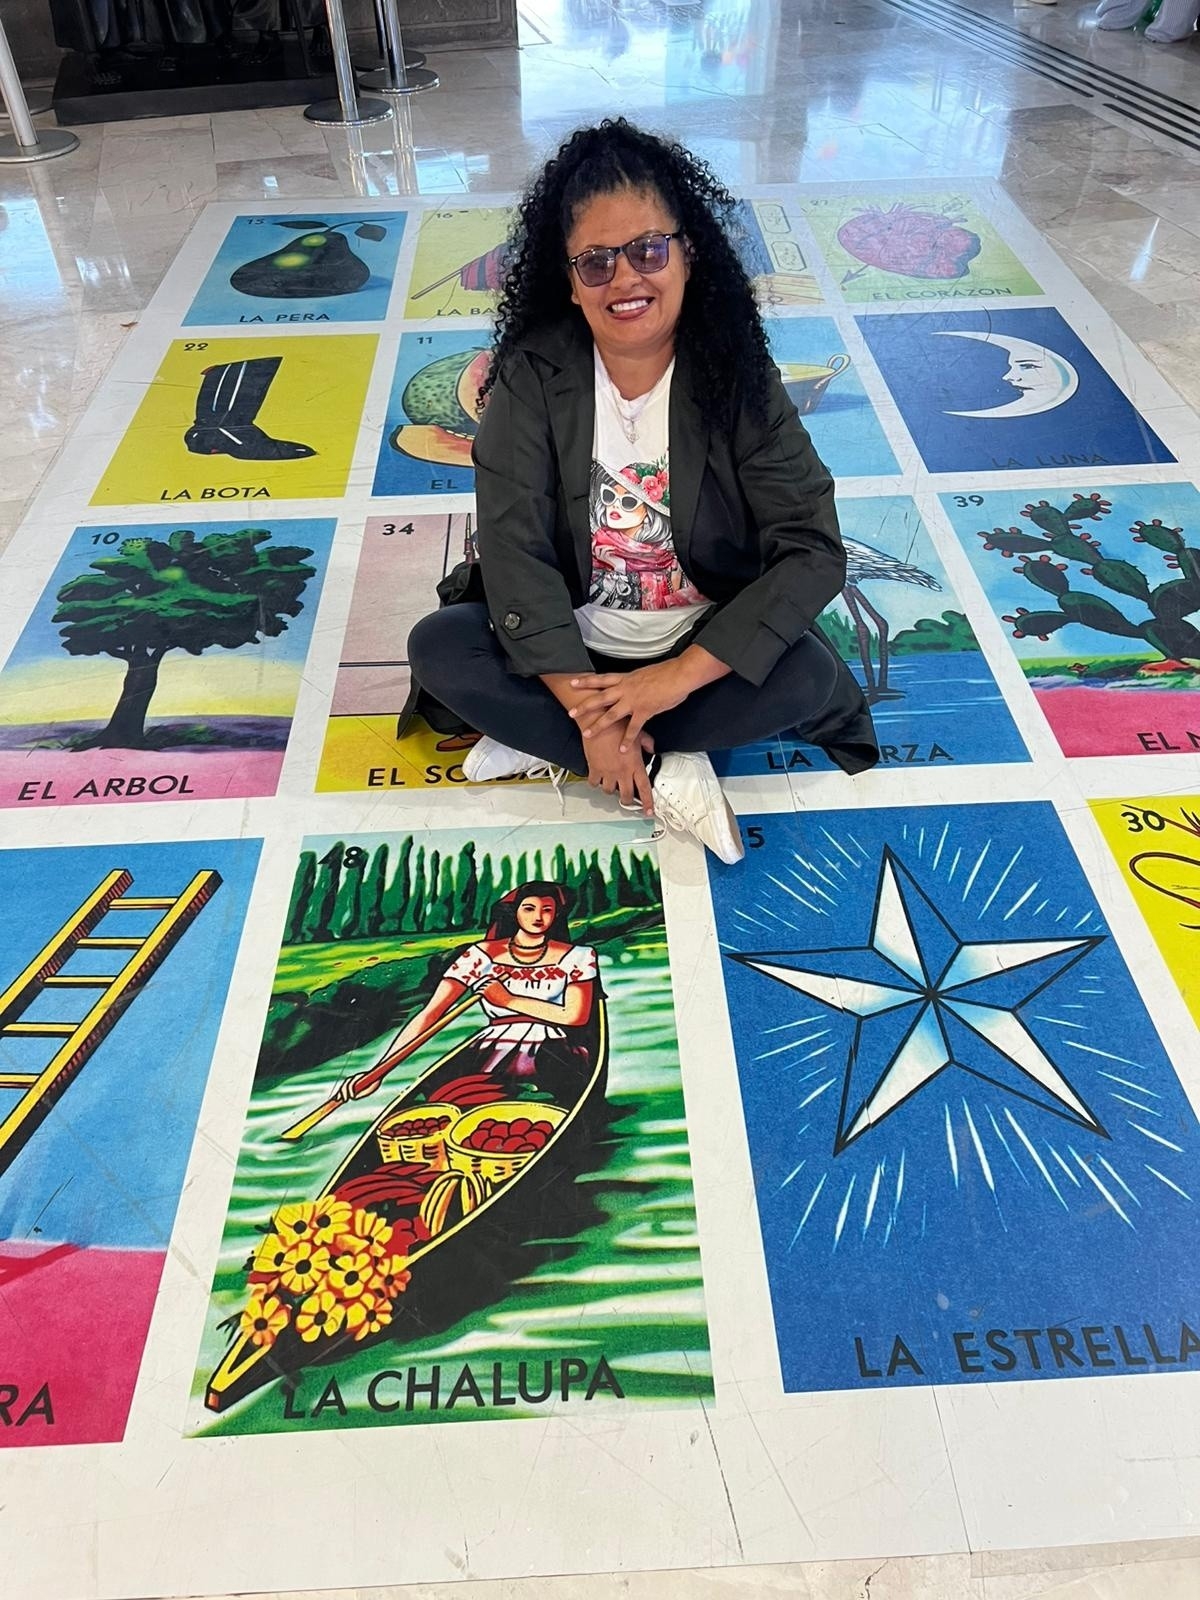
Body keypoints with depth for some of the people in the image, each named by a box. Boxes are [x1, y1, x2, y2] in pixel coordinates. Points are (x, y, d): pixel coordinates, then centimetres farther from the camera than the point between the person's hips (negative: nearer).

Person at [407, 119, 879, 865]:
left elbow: (814, 551, -20)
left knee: (808, 674, -27)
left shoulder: (736, 375, -14)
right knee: (437, 647, -21)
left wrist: (677, 677, -27)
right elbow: (514, 550, -19)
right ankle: (670, 774, -19)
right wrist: (588, 706, -28)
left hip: (702, 649, 0)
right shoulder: (534, 376, -13)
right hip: (573, 649, 1)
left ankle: (542, 746, -16)